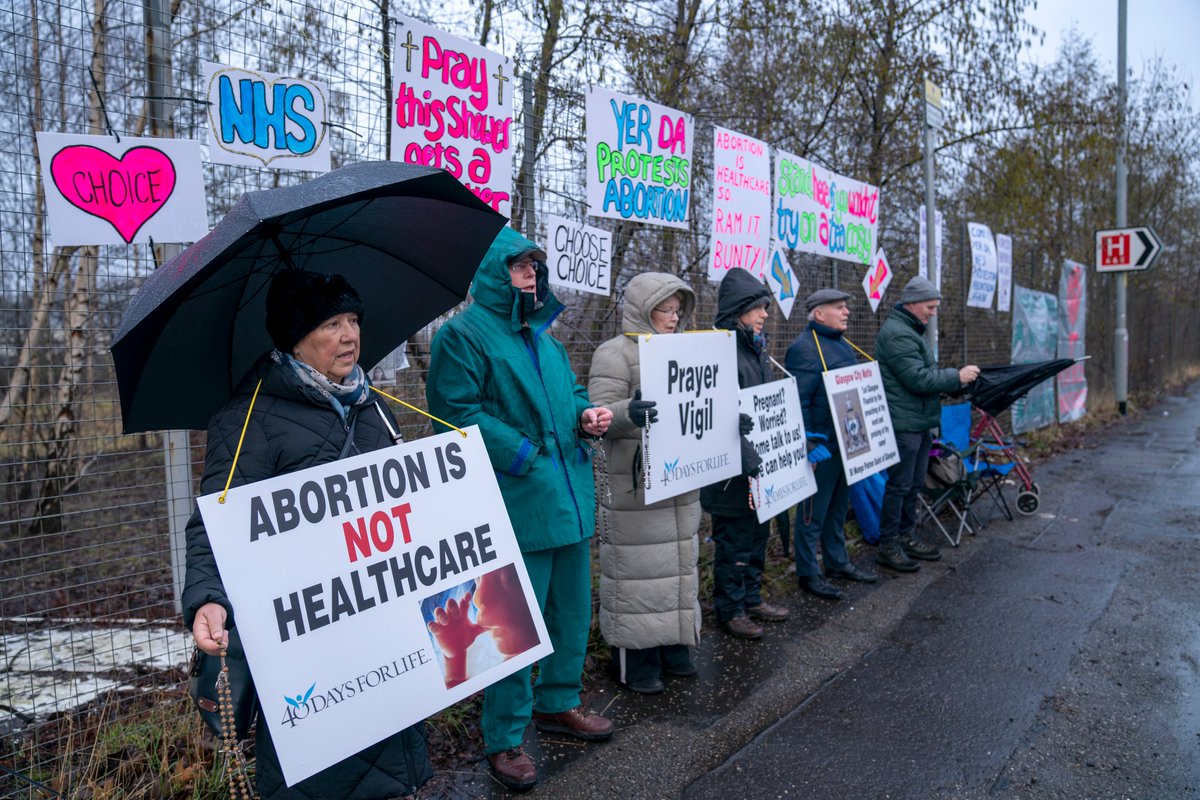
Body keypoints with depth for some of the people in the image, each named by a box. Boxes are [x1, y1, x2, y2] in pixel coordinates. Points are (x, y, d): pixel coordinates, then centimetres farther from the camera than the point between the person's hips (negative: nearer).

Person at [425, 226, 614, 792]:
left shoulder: (543, 335, 17)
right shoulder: (463, 335, -9)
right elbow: (457, 413, -17)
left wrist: (586, 415, 3)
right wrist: (524, 455, -20)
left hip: (570, 498, 9)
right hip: (516, 503, -8)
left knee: (572, 609, 18)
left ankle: (558, 703, 38)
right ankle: (503, 738, 16)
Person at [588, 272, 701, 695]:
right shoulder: (616, 353, -8)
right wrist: (628, 413, -38)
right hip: (635, 486, -8)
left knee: (678, 564, 14)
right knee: (639, 569, -2)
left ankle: (672, 646, 28)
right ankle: (635, 660, 9)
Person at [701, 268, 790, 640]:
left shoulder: (756, 348, 12)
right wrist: (746, 457, -28)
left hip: (761, 464, 9)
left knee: (758, 533, 19)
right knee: (733, 539, 4)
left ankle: (751, 598, 35)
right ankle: (730, 609, 19)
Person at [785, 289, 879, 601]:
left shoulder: (843, 346, 15)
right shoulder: (804, 348, -16)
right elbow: (797, 402, -21)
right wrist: (809, 445, -23)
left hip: (845, 443, 10)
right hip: (821, 446, -10)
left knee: (838, 506, 20)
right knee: (813, 511, 0)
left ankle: (837, 562, 33)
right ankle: (808, 573, 11)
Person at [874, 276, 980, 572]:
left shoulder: (911, 331, 18)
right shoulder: (896, 334, -17)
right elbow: (918, 379, -23)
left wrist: (954, 379, 8)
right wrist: (957, 376, -14)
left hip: (919, 423, 11)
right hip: (904, 423, -11)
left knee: (914, 484, 17)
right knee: (899, 486, -4)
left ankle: (906, 536, 28)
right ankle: (888, 546, 4)